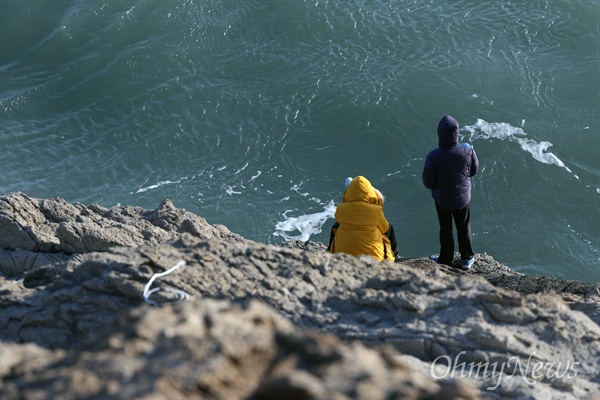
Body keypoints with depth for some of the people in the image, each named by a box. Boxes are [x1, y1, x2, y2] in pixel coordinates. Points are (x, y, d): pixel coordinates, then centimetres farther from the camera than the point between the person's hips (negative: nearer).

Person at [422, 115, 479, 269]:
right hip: (463, 196, 2)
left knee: (445, 229, 19)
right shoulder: (467, 149, -24)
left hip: (442, 199, -2)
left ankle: (446, 259, 35)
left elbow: (428, 183, -20)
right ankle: (467, 258, 38)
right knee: (464, 227, 22)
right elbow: (474, 170, -5)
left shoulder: (433, 157, -32)